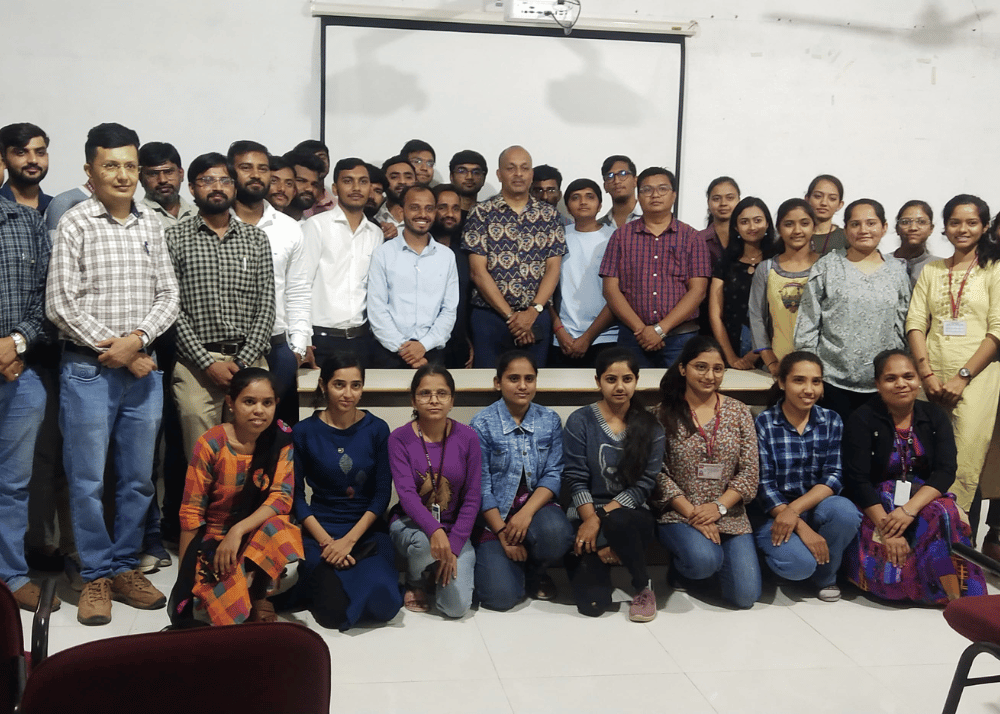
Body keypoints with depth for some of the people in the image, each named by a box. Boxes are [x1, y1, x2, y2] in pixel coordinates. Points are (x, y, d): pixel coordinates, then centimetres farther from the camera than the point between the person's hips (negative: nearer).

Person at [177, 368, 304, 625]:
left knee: (280, 530, -32)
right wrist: (184, 578, -9)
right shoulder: (211, 444, -12)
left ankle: (257, 594, -7)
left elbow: (281, 497, -15)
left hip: (257, 536, 3)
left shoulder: (281, 439, -6)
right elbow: (191, 512, -9)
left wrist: (239, 530, -29)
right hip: (213, 539, -3)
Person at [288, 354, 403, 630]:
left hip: (368, 530, 2)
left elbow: (382, 495, -1)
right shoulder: (304, 432, -1)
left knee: (384, 604, -24)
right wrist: (326, 541, -14)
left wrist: (349, 540, -12)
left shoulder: (377, 429, 1)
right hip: (320, 530, -1)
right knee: (335, 613, -23)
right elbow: (296, 496, -1)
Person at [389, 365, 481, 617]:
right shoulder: (399, 439, -8)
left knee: (457, 606, -19)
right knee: (424, 541, -38)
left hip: (455, 529, 1)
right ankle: (415, 583, -2)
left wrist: (453, 547, -15)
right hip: (410, 524, -1)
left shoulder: (467, 438, -4)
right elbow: (406, 493, -19)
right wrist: (435, 530, -37)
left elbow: (472, 499, -4)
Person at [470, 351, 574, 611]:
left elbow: (553, 474, -2)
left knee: (556, 533, -35)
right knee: (501, 597, -20)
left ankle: (536, 572, 2)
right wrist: (503, 533, -14)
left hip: (536, 504, 2)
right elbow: (481, 487, -7)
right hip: (495, 513, -2)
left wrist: (527, 513, -19)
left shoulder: (550, 420, 4)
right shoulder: (482, 424, -5)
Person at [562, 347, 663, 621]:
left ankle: (643, 587, -10)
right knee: (592, 603, -20)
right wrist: (592, 524, -17)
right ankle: (582, 560, 15)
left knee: (617, 522, -38)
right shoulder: (580, 422, -2)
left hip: (630, 515, 1)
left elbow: (644, 485, -6)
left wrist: (601, 518, -17)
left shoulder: (650, 428, 1)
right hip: (588, 516, -1)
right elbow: (576, 480, -6)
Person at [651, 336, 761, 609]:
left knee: (745, 596, -12)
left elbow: (750, 472, 2)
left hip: (729, 515, 3)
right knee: (703, 560, -33)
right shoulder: (664, 414, -2)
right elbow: (659, 474, -7)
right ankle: (681, 572, 5)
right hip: (679, 515, -3)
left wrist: (718, 507, -11)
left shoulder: (739, 412, 7)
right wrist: (692, 514, -15)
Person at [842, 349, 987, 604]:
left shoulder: (934, 416, 3)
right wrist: (886, 529, -25)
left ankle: (956, 597, -18)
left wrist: (910, 509, -25)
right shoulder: (863, 420, -7)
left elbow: (946, 470, -8)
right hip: (877, 504, -3)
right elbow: (857, 480, -14)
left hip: (924, 499, 3)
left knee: (942, 514, -33)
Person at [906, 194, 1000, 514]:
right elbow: (916, 323, 7)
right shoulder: (931, 271, 15)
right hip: (932, 379, 3)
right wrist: (927, 374, -6)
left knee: (964, 468, -8)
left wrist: (963, 376, -11)